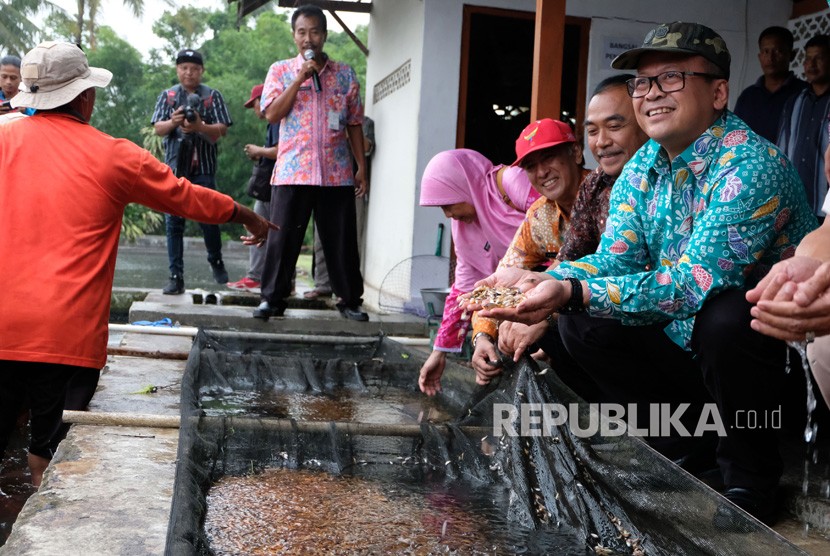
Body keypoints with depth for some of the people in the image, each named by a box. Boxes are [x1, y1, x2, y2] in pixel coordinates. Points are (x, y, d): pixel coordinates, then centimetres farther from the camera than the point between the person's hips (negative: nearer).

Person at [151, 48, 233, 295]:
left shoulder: (212, 96, 6)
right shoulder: (168, 96, 12)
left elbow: (221, 130, -1)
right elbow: (158, 128, 5)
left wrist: (199, 126, -19)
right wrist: (173, 122, -16)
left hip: (203, 166, -2)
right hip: (175, 166, 2)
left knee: (208, 217, 0)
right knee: (174, 221, -1)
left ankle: (216, 261, 26)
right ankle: (176, 277, 3)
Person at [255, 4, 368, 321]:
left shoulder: (345, 74, 10)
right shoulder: (281, 71, 7)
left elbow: (354, 124, 12)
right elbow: (272, 114, -6)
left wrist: (361, 166, 6)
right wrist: (300, 78, -10)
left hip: (337, 174, 1)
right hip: (292, 173, -1)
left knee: (342, 240, 5)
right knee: (283, 239, 1)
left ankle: (350, 300, 15)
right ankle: (272, 298, 11)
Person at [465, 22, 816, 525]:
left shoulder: (751, 165, -24)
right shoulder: (642, 168, 1)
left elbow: (696, 283, -33)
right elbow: (614, 260, -5)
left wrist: (571, 292, -42)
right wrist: (537, 281, -25)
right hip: (685, 344, 7)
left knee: (723, 316, -36)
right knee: (582, 324, -5)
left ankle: (751, 478, -11)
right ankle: (685, 448, 7)